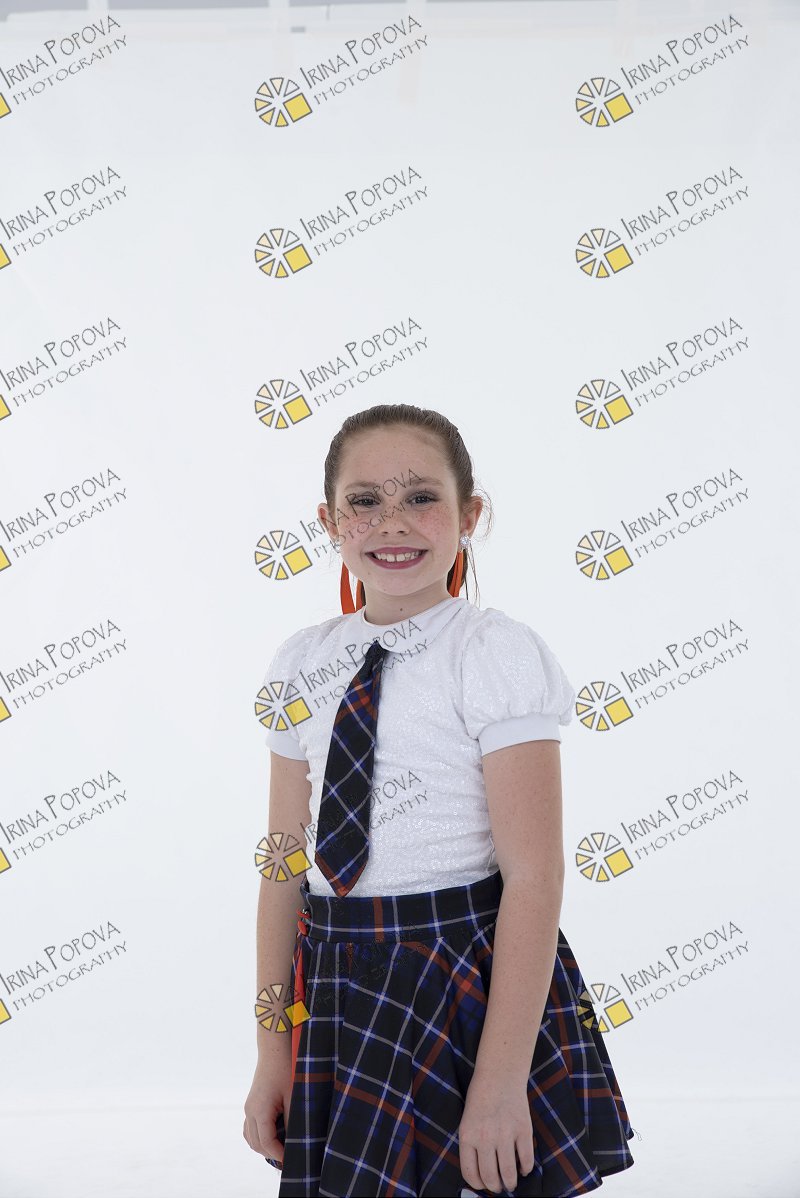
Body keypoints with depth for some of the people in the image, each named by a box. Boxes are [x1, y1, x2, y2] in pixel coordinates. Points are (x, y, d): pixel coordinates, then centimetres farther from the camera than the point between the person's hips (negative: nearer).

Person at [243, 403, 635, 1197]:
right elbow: (286, 862, 7)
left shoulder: (495, 653, -11)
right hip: (337, 987, 5)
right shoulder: (301, 666, 4)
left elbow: (533, 877, -15)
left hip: (472, 979, -4)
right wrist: (274, 1047, 4)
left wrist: (502, 1079, -19)